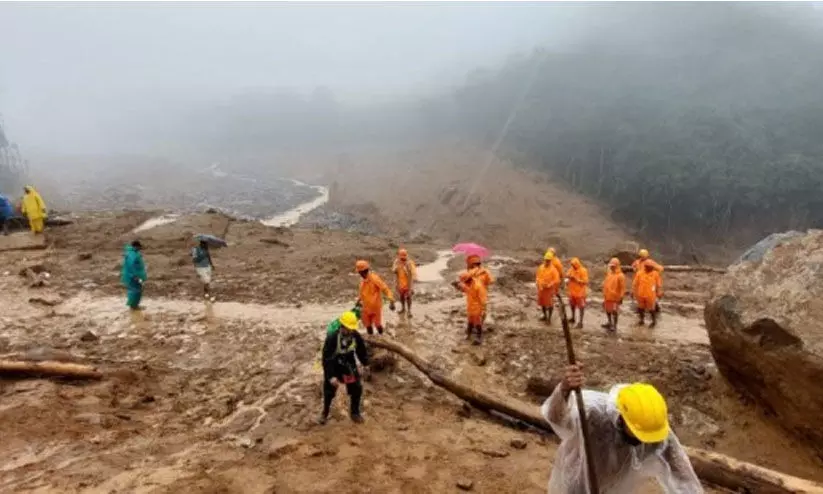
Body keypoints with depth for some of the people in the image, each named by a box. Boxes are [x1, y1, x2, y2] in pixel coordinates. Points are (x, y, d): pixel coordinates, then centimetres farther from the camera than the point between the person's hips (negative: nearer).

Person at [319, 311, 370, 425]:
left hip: (349, 365, 4)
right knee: (329, 392, 8)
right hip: (333, 366, -3)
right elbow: (326, 358, -29)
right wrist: (331, 376, -32)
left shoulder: (355, 335, -18)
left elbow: (361, 349, 2)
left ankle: (355, 412, 25)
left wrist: (365, 363, 11)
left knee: (356, 389, 4)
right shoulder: (332, 338, -32)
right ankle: (325, 413, 33)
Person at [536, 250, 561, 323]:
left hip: (550, 289, -5)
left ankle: (549, 318, 15)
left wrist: (549, 285, -23)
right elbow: (538, 277, 10)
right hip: (541, 288, 6)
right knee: (542, 302, 16)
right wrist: (539, 283, -5)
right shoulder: (541, 267, 1)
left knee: (549, 303, 3)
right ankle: (545, 316, 34)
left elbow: (556, 280, -16)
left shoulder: (553, 269, -15)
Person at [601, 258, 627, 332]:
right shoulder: (609, 273, 7)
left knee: (614, 312, 1)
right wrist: (604, 293, 18)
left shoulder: (620, 276, -15)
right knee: (607, 310, 18)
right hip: (607, 296, 8)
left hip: (615, 297, -8)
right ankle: (609, 323, 35)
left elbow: (622, 287, -14)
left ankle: (614, 326, 12)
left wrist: (621, 297, -15)